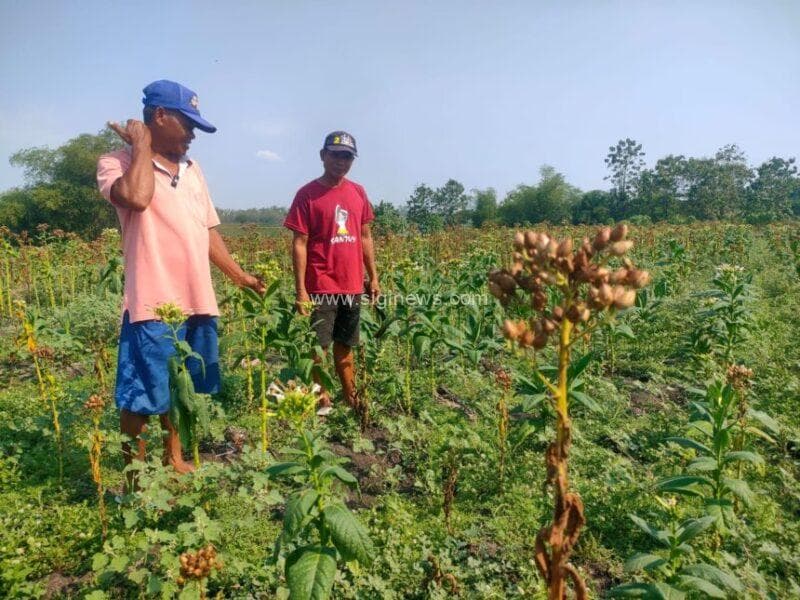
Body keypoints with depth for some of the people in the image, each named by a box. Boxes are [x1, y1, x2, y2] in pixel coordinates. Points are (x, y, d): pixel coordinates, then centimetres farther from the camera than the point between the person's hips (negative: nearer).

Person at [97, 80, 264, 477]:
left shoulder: (192, 168, 15)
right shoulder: (116, 163, -3)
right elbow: (137, 198, -26)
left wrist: (238, 275, 21)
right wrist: (141, 144, -12)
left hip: (197, 303, 7)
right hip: (153, 306, -6)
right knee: (141, 400, 3)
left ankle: (174, 459, 36)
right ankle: (134, 479, 19)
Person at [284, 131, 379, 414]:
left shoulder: (358, 192, 8)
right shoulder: (307, 194, -7)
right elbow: (299, 244, -8)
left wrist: (373, 277, 11)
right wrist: (300, 290, -13)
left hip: (352, 285, 5)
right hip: (320, 287, -5)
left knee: (345, 344, 17)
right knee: (318, 347, 2)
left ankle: (351, 396, 28)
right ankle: (322, 400, 15)